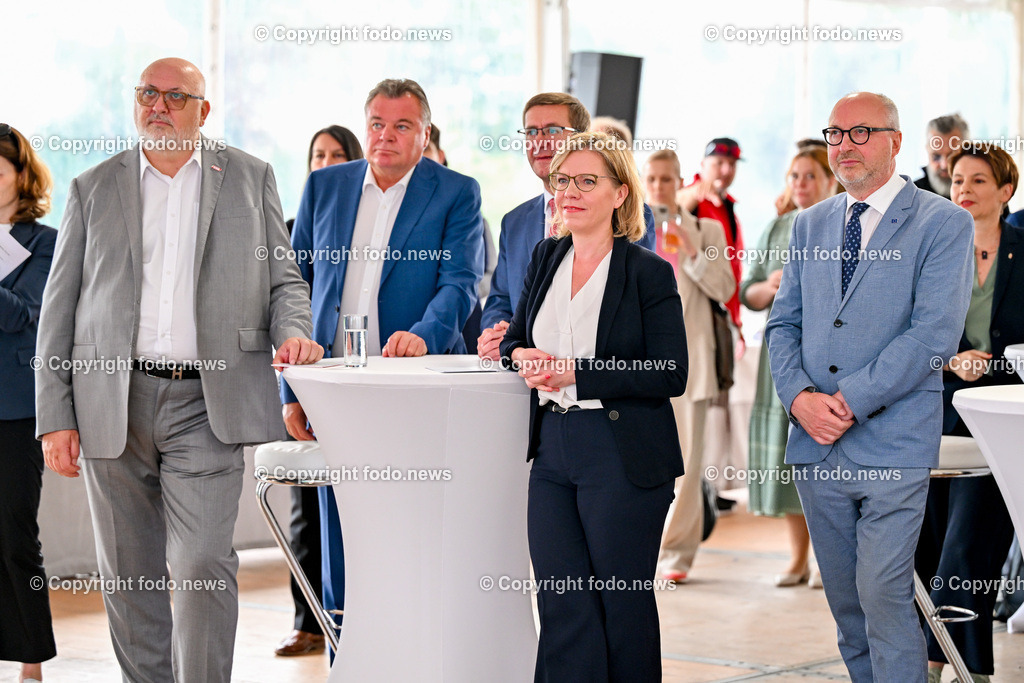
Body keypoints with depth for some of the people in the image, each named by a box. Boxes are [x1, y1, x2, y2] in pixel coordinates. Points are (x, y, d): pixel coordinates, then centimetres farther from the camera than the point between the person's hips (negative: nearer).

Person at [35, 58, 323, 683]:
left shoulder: (251, 178, 10)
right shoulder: (93, 189, 11)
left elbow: (284, 277, 14)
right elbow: (59, 308, 9)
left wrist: (292, 329, -9)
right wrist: (55, 417, 1)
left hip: (208, 404, -2)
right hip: (112, 405, 2)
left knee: (202, 566, -13)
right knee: (130, 575, 7)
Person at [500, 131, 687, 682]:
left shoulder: (648, 273, -7)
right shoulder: (546, 259, 11)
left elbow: (670, 376, -12)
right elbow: (516, 337, 22)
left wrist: (576, 375, -17)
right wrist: (521, 355, -3)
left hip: (622, 458, -5)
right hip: (552, 450, 5)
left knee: (623, 604, 4)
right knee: (561, 605, 4)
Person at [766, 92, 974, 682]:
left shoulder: (944, 224, -4)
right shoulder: (810, 224, 14)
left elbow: (935, 332, -13)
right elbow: (783, 322, 12)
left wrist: (850, 400, -16)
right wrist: (799, 396, -7)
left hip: (892, 444, -5)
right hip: (816, 444, 5)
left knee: (884, 599, -9)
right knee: (845, 600, 12)